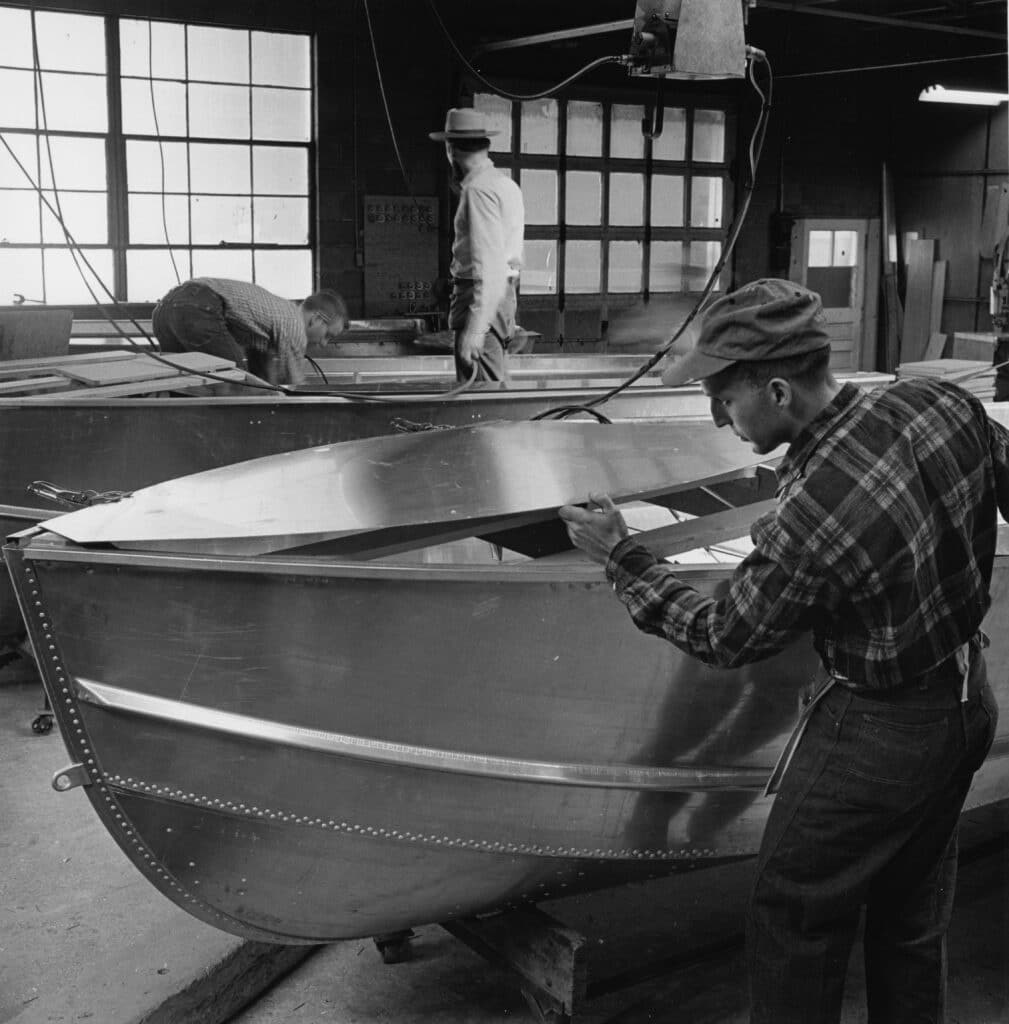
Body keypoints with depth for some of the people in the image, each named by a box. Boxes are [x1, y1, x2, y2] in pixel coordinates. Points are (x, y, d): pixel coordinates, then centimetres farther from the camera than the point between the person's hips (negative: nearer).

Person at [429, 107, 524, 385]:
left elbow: (489, 264, -23)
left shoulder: (478, 189, -14)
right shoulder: (505, 183, 16)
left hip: (483, 298, -10)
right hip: (503, 293, 10)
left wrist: (475, 329, -27)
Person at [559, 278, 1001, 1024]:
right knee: (912, 921, 24)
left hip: (877, 735, -8)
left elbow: (726, 637, -14)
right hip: (971, 699, 8)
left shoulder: (809, 521, -30)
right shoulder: (944, 404, -13)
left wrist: (623, 560, -6)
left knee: (794, 920, 12)